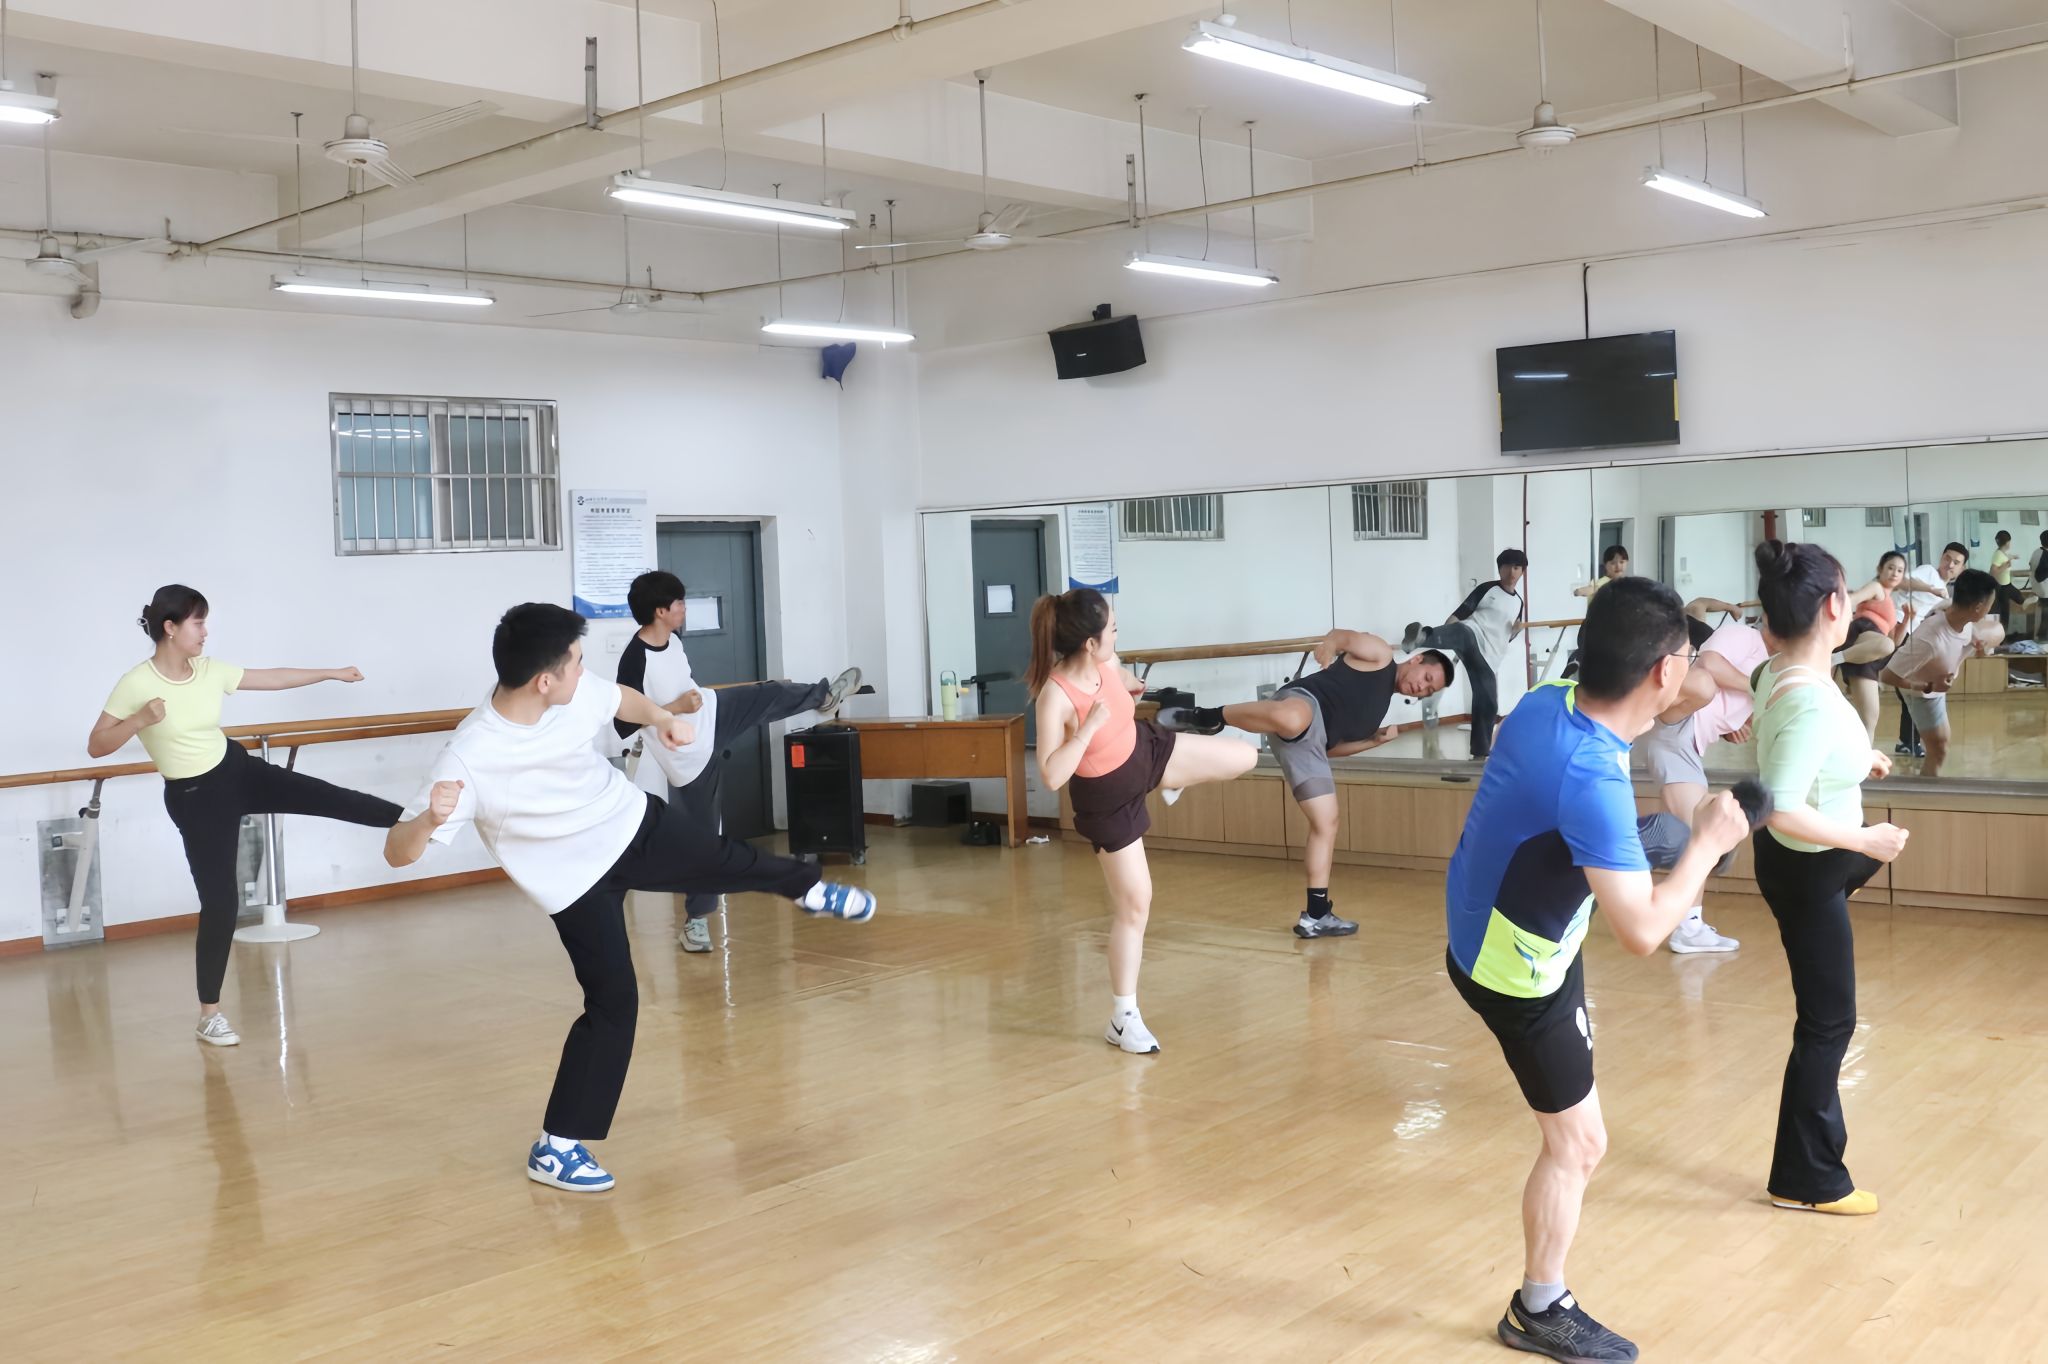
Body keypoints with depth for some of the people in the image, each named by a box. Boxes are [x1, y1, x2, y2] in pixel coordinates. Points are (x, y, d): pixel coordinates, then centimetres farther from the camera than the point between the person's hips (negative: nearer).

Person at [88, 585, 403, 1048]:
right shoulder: (136, 684, -17)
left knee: (329, 797, -2)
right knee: (220, 902, -3)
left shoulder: (209, 671, -3)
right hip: (195, 798, -5)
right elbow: (96, 747, -14)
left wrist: (332, 673, 16)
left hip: (238, 771, 5)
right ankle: (209, 1014, 9)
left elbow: (274, 678, 10)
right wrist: (139, 720, -30)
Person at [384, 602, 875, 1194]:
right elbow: (398, 853, -33)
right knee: (613, 1002, -8)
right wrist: (429, 818, -55)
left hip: (637, 824, 5)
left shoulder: (576, 694, -19)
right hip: (577, 880, -5)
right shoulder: (469, 758, -34)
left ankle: (808, 889, 59)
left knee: (731, 863, 23)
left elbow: (622, 698, 7)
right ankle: (556, 1147, 8)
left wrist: (662, 719, -13)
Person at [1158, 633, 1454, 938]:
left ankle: (1316, 915, 9)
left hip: (1309, 743, 9)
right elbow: (1342, 635, 8)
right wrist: (1329, 647, -8)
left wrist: (1378, 739, 23)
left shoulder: (1379, 704, 34)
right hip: (1302, 702, -9)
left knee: (1326, 823, 4)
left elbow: (1330, 745, 31)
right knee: (1292, 719, -46)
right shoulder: (1379, 655, 14)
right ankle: (1204, 718, -27)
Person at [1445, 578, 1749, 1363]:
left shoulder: (1546, 703, -11)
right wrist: (1707, 844, -22)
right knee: (1577, 1143, 9)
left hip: (1496, 931, 8)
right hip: (1519, 971, -7)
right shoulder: (1592, 779, -37)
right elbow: (1642, 933, -35)